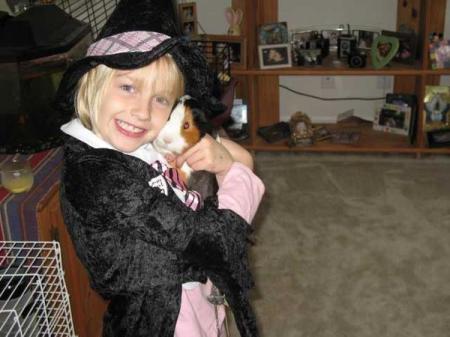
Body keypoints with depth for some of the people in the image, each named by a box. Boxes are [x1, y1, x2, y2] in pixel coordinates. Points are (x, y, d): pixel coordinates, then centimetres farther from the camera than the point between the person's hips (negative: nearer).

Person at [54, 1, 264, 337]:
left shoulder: (152, 145, -6)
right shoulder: (99, 177, -28)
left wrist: (225, 161, -23)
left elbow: (244, 160, -1)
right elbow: (206, 239, -27)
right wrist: (239, 173, -13)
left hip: (196, 301, 7)